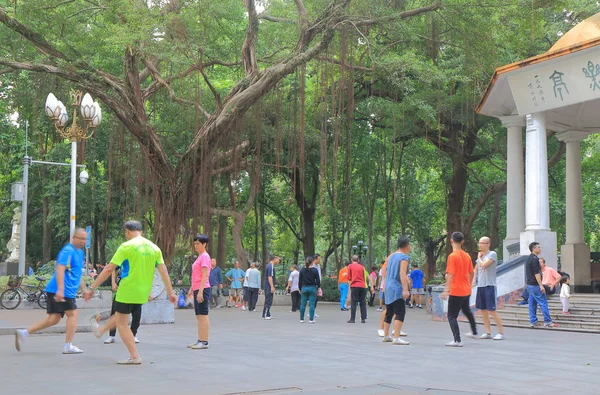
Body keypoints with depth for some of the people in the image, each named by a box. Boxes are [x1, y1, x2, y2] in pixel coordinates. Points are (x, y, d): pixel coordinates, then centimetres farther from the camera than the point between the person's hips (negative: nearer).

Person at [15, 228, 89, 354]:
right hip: (61, 291, -9)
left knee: (53, 319, 7)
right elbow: (60, 269, -22)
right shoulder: (68, 251, -12)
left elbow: (78, 274, 30)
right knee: (73, 314, -5)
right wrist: (60, 289, -29)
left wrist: (84, 289, 29)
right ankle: (68, 346, -1)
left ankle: (24, 333, 8)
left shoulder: (80, 252, 20)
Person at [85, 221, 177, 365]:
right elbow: (163, 271, 2)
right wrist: (170, 292, 7)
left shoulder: (127, 246, -12)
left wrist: (92, 288, -9)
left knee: (121, 323, 8)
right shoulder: (154, 248, 3)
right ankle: (101, 330, 53)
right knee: (119, 315, 28)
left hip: (127, 291, -7)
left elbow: (108, 269, -13)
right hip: (143, 293, 7)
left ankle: (134, 357, 3)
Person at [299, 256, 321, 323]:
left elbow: (300, 280, 5)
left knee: (303, 304, 8)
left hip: (304, 288, 2)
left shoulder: (302, 270, 2)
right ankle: (311, 319, -3)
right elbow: (318, 280, -2)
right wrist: (318, 288, 10)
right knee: (312, 304, 0)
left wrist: (300, 289, 14)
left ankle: (301, 319, 11)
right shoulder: (315, 270, -6)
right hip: (312, 288, -2)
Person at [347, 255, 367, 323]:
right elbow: (364, 277, 13)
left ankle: (352, 319, -6)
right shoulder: (361, 267, 12)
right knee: (362, 303, 8)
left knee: (353, 302, -2)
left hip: (354, 286, -3)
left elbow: (349, 278, 4)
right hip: (362, 286, 3)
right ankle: (363, 318, 6)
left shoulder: (350, 266, 3)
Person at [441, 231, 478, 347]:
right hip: (466, 291, 8)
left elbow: (450, 274, -21)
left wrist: (446, 290, -21)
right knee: (467, 311, 29)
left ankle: (457, 340, -9)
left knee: (452, 316, -2)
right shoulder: (467, 256, 6)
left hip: (456, 291, -8)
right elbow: (471, 273, 14)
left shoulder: (452, 256, -16)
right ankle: (474, 332, 44)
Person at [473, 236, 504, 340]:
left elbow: (484, 265, -22)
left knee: (491, 310, -9)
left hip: (489, 286, -8)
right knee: (483, 310, 9)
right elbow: (476, 268, 26)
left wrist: (479, 257, -4)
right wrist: (474, 279, 12)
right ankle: (488, 332, 16)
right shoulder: (480, 255, 14)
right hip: (480, 285, 8)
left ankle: (501, 332, -1)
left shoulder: (492, 254, -9)